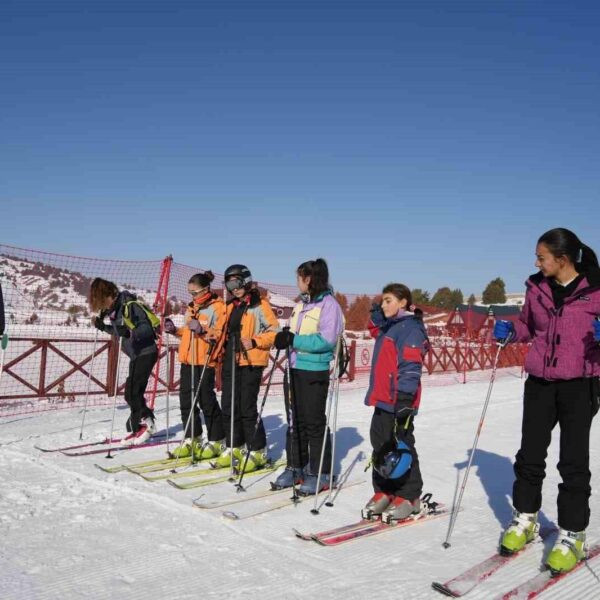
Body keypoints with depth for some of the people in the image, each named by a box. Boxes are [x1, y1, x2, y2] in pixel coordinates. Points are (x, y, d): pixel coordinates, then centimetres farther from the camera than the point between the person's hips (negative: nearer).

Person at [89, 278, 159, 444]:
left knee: (132, 392, -11)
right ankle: (138, 429, 17)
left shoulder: (130, 305, -19)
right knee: (133, 393, 10)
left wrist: (130, 332, -40)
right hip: (136, 355, 9)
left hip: (146, 352, -9)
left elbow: (148, 327, -27)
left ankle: (146, 422, -1)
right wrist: (102, 327, 13)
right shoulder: (114, 309, 8)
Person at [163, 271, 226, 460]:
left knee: (206, 401, -2)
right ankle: (192, 440, 21)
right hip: (187, 360, 8)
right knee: (186, 401, 9)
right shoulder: (191, 307, 17)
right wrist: (175, 330, 9)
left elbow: (220, 335, -14)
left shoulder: (217, 307, -7)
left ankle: (216, 442, 11)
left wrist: (203, 330, -27)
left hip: (205, 361, -8)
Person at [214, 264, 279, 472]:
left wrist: (255, 342, -17)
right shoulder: (231, 306, 17)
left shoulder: (259, 305, -5)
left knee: (247, 408, -7)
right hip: (230, 362, 7)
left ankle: (258, 452, 6)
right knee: (228, 407, 9)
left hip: (251, 363, -7)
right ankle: (235, 448, 22)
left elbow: (275, 331, -8)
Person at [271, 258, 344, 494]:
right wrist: (284, 338, -2)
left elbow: (326, 340, -19)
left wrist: (294, 340, -21)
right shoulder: (301, 304, 16)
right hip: (294, 369, 8)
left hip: (315, 372, -8)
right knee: (295, 422, 12)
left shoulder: (328, 304, -9)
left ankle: (320, 473, 10)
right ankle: (295, 468, 23)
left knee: (314, 423, -1)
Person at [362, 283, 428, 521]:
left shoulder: (411, 328, -12)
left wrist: (404, 400, -26)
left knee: (401, 447, 0)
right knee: (380, 446, 12)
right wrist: (376, 316, 18)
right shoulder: (388, 327, 16)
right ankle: (383, 492, 21)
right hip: (382, 401, 9)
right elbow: (376, 331, 39)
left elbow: (410, 367, -19)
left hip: (398, 402, -9)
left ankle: (409, 497, 12)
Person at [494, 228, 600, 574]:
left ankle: (572, 535, 17)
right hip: (540, 382, 4)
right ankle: (525, 520, 27)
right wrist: (509, 332, -3)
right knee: (530, 454, 8)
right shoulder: (537, 288, 3)